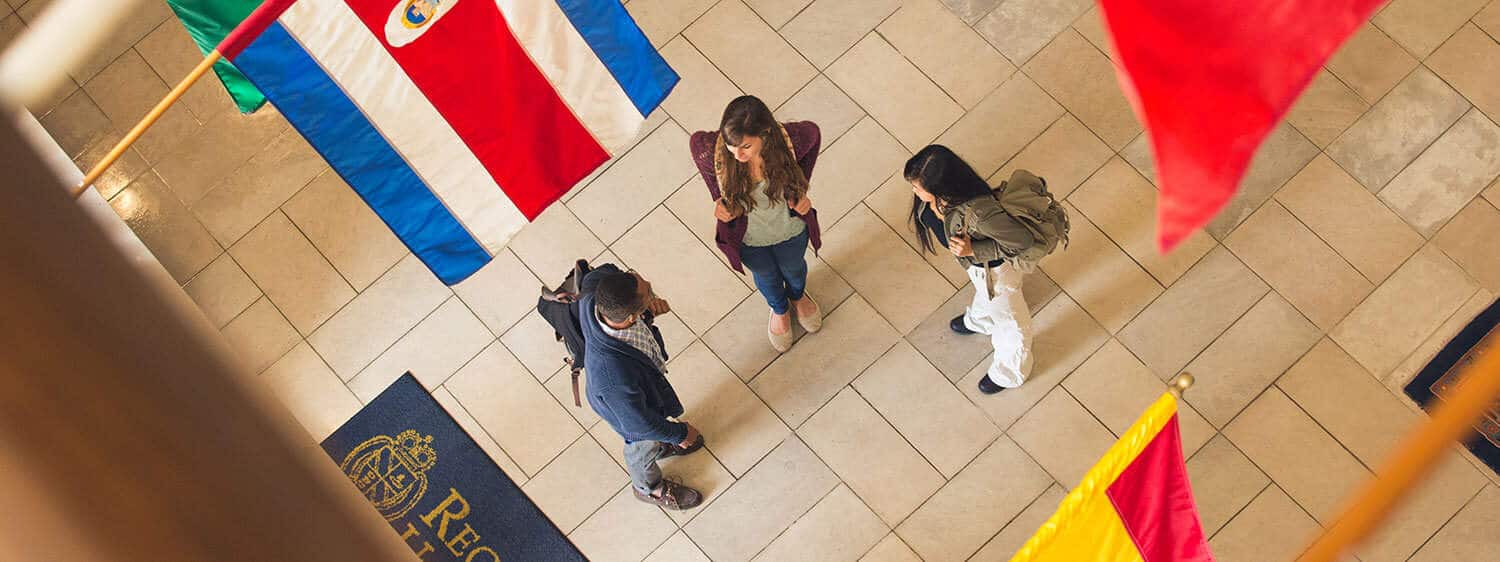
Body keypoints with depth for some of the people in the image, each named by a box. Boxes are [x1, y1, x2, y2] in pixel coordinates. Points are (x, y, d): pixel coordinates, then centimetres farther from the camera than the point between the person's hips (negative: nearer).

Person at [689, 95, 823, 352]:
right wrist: (718, 197, -16)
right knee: (766, 276, 32)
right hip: (748, 237, 0)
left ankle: (797, 296, 72)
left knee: (793, 268, 34)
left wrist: (801, 188, -16)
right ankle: (779, 309, 69)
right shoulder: (713, 151, -38)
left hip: (790, 231, 0)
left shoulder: (790, 140, -39)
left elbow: (813, 133, -14)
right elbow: (696, 141, -13)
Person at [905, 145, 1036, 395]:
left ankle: (1009, 372, 57)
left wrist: (974, 251, -37)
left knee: (1006, 318, 27)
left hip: (994, 268, -6)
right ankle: (979, 321, 76)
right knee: (984, 293, 41)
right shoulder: (932, 197, -29)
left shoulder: (977, 212, -50)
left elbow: (1021, 240, -36)